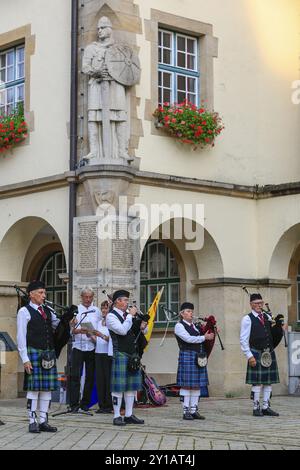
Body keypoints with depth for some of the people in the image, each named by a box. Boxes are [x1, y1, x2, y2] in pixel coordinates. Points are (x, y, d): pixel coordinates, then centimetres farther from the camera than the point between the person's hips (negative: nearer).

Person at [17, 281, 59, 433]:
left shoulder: (48, 311, 16)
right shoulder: (24, 311, -3)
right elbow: (21, 337, -7)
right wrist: (25, 359, -13)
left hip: (49, 353, 6)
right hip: (34, 352, -6)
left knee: (47, 388, 6)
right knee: (33, 388, -4)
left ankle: (43, 421, 12)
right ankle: (32, 422, 3)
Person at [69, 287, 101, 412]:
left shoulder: (96, 311, 13)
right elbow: (71, 330, -4)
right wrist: (79, 331, -22)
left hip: (92, 347, 3)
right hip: (78, 346, -3)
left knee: (90, 376, 5)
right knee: (75, 375, -7)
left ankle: (85, 403, 14)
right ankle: (74, 404, -6)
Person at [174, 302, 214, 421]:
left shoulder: (195, 325, 19)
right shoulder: (179, 326, -4)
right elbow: (188, 339, -17)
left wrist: (210, 333, 4)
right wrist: (205, 337, -15)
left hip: (198, 357, 7)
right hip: (187, 356, -7)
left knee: (197, 384, 6)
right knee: (186, 384, -5)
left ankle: (194, 410, 11)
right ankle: (186, 411, 0)